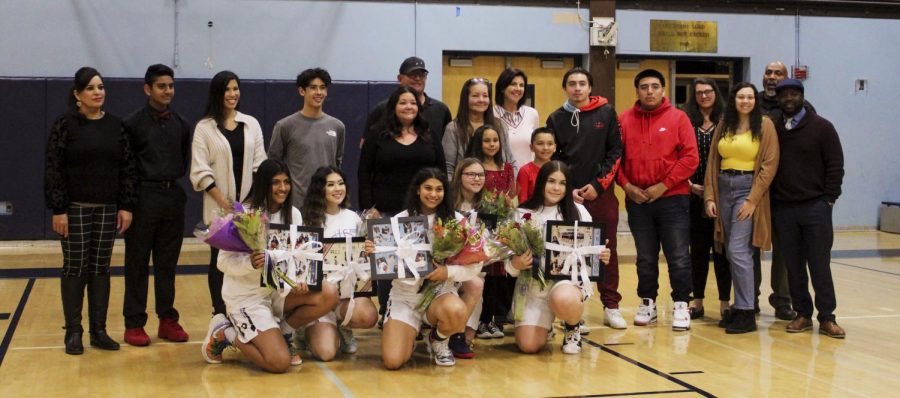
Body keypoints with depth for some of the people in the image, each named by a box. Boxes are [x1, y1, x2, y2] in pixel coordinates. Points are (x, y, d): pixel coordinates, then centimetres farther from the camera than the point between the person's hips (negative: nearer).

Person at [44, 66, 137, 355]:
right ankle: (73, 332, 11)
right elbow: (53, 169, -7)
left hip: (108, 209, 3)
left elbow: (127, 167, 6)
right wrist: (58, 210, -12)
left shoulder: (115, 126, 5)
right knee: (75, 269, 2)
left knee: (101, 269, 8)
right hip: (75, 209, -3)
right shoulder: (65, 125, -5)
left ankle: (99, 330, 15)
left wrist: (126, 206, 0)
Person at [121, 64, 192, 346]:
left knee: (168, 263, 10)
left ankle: (168, 320, 17)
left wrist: (177, 177, 6)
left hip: (173, 197, 4)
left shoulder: (181, 124, 8)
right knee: (137, 263, 2)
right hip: (144, 197, -4)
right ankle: (134, 323, 9)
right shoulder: (133, 123, -6)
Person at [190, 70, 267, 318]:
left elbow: (259, 164, 9)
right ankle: (220, 314, 9)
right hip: (219, 205, -2)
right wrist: (223, 201, -11)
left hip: (249, 203, 3)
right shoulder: (204, 127, 0)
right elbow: (200, 171, -5)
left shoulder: (251, 124, 10)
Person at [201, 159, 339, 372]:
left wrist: (300, 280, -18)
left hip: (279, 290, 6)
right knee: (280, 362, -19)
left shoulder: (293, 214, 2)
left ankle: (279, 333, 2)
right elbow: (224, 262, -15)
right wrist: (250, 263, -35)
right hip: (246, 296, -6)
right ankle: (227, 333, 6)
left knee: (329, 294, -19)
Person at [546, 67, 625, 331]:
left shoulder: (606, 113, 3)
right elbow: (551, 159, 7)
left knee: (607, 251, 4)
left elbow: (616, 152, 1)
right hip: (569, 196, 1)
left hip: (602, 193, -1)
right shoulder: (556, 119, 7)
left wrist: (599, 185, -7)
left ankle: (611, 306, 13)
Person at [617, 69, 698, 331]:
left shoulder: (678, 118, -1)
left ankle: (681, 307, 8)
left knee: (678, 257, -2)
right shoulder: (624, 120, 5)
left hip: (672, 199, -2)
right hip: (637, 201, 2)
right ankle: (647, 304, 22)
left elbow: (690, 157, -6)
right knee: (645, 258, 11)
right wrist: (627, 185, -7)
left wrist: (663, 186, -11)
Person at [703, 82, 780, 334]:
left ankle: (747, 313, -6)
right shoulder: (724, 127, 12)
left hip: (748, 189, -5)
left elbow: (770, 165, -8)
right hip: (723, 189, 5)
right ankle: (739, 306, 15)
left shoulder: (764, 125, -2)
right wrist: (709, 197, 2)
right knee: (731, 252, 6)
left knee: (738, 251, -12)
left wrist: (753, 200, -13)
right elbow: (712, 163, 12)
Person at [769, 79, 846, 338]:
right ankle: (803, 314, 15)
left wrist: (828, 199, -7)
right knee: (793, 265, 6)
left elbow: (835, 166, -1)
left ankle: (826, 318, 6)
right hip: (782, 209, 3)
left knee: (819, 264, -1)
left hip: (815, 207, -3)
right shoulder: (773, 129, 8)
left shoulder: (821, 127, 0)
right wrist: (768, 199, 2)